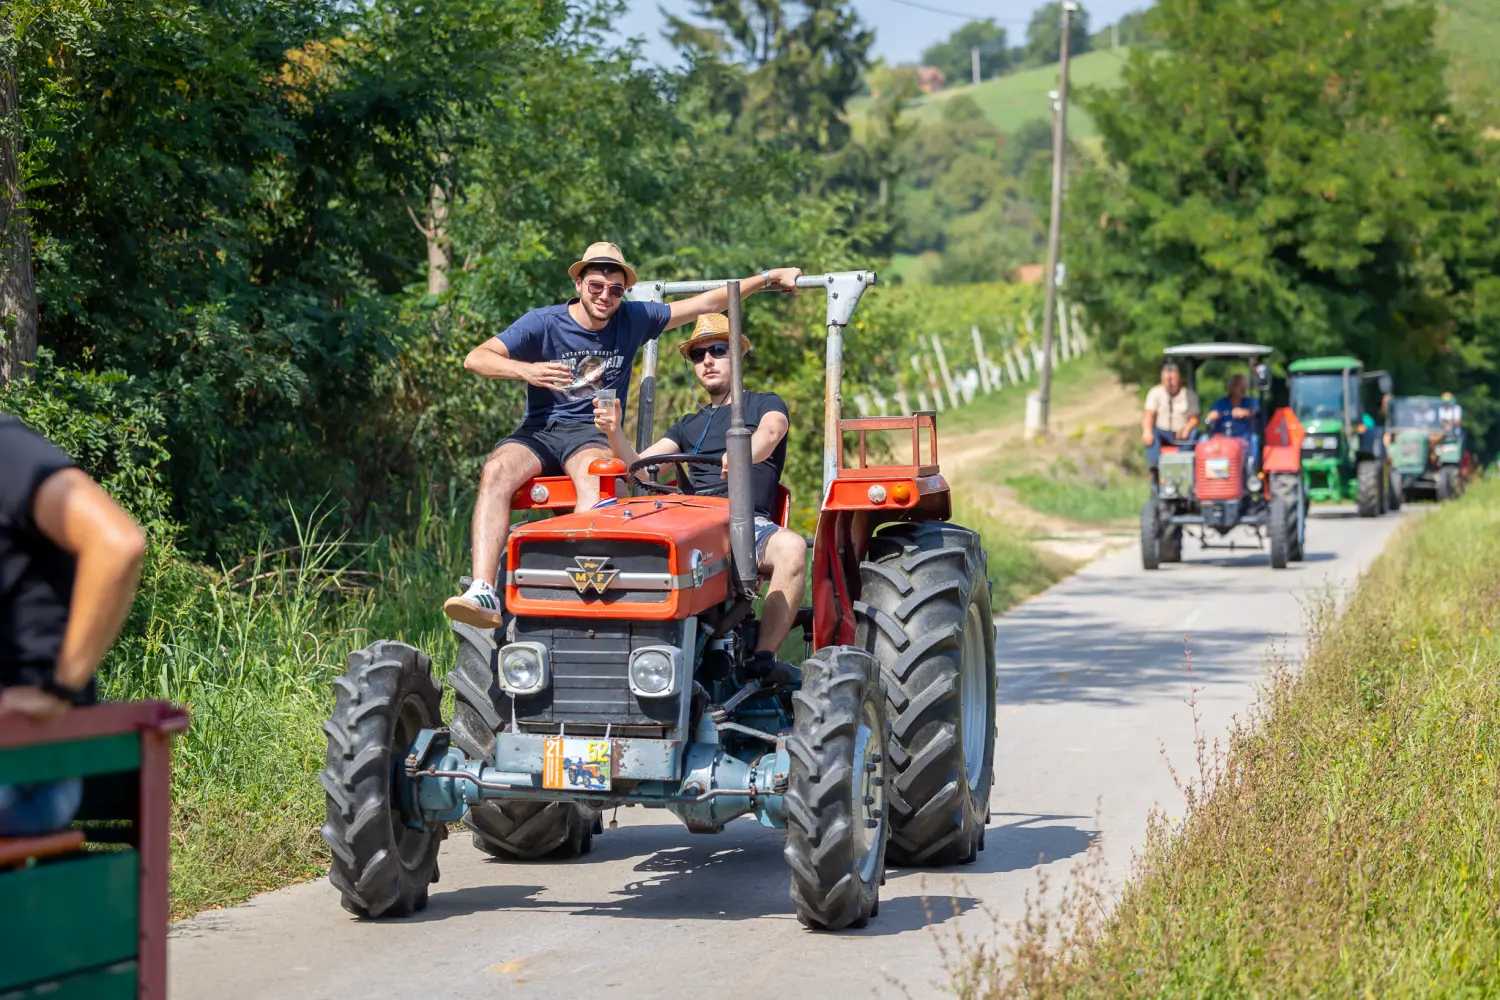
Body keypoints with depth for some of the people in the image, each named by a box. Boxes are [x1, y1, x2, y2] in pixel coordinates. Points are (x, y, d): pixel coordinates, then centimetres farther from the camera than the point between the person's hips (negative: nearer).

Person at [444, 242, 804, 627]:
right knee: (497, 471, -33)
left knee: (595, 474, -38)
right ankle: (483, 593, -46)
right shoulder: (543, 323, 0)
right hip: (538, 430, 0)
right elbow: (476, 358, -8)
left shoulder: (633, 319, 9)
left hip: (593, 433, 0)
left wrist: (768, 277, 19)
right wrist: (526, 370, -26)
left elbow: (707, 304, 17)